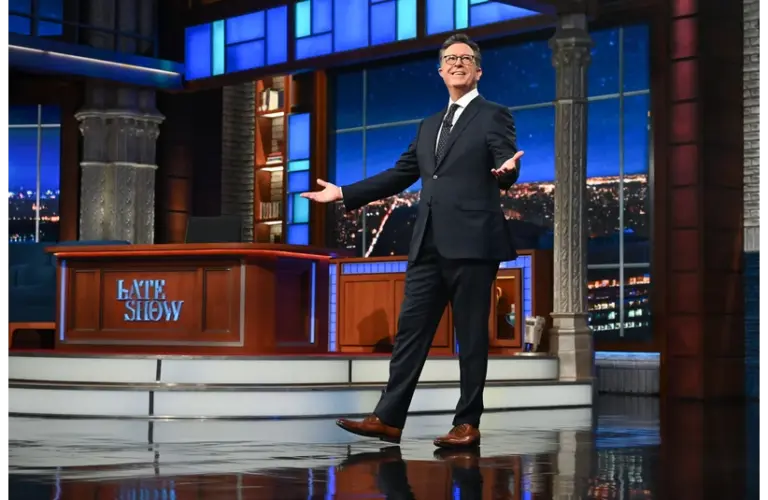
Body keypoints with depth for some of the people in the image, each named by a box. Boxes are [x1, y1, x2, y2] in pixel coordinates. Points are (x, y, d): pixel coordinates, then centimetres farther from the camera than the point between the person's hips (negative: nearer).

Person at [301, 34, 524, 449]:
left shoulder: (494, 116, 2)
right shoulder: (429, 126, 21)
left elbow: (504, 169, -10)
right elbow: (399, 175, 22)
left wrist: (506, 171, -34)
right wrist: (344, 193, 20)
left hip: (471, 243, -6)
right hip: (429, 244, 6)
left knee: (471, 337, 0)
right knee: (410, 330, 4)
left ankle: (467, 424, 6)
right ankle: (388, 419, 5)